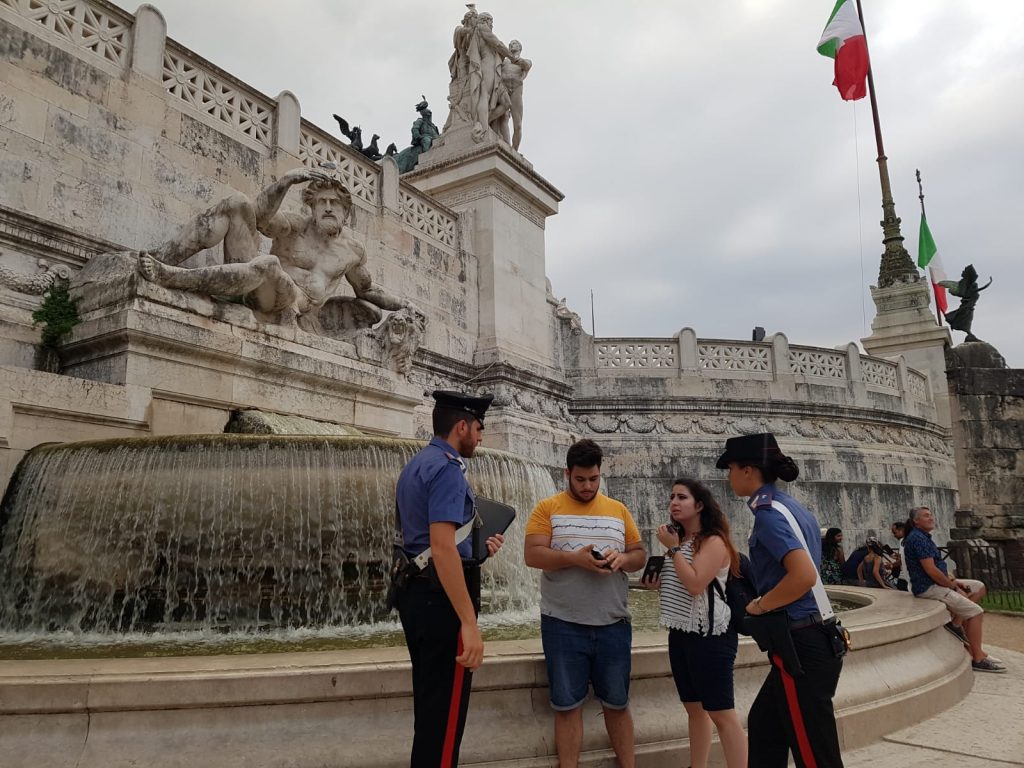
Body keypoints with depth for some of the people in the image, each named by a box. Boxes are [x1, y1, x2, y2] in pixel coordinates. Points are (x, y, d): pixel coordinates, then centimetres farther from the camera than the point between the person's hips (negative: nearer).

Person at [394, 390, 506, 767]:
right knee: (445, 711, 1)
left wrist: (476, 548, 23)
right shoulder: (446, 468, -16)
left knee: (428, 703, 21)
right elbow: (442, 548, -27)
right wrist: (469, 624, -28)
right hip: (440, 597, -10)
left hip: (416, 592, 10)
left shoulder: (415, 466, 15)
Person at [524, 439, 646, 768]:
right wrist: (575, 558, -23)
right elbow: (532, 555, -10)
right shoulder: (548, 508, -1)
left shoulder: (618, 510, 9)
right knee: (567, 704, 6)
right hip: (563, 624, -2)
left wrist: (622, 559, -11)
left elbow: (639, 554, 12)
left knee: (617, 702, 13)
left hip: (613, 624, 3)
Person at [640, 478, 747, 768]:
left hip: (709, 635, -9)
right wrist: (657, 584, 6)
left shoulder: (713, 541, -12)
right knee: (694, 708, 17)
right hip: (680, 634, 9)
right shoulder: (679, 539, 14)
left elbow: (695, 584, -24)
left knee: (721, 713, -5)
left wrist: (673, 549, -18)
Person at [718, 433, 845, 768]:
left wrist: (759, 606, -14)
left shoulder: (768, 512, -17)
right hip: (811, 637, 10)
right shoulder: (791, 506, 11)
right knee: (763, 725, 22)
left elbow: (804, 576, -28)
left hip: (800, 644, -10)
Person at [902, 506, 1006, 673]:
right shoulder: (917, 538, -18)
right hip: (928, 588, -11)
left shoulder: (923, 537, 16)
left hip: (938, 582, 11)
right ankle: (978, 659, -7)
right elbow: (931, 570, -23)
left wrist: (954, 581, 5)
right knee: (976, 612, -14)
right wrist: (954, 587, -12)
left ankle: (957, 620, 6)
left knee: (979, 588, 14)